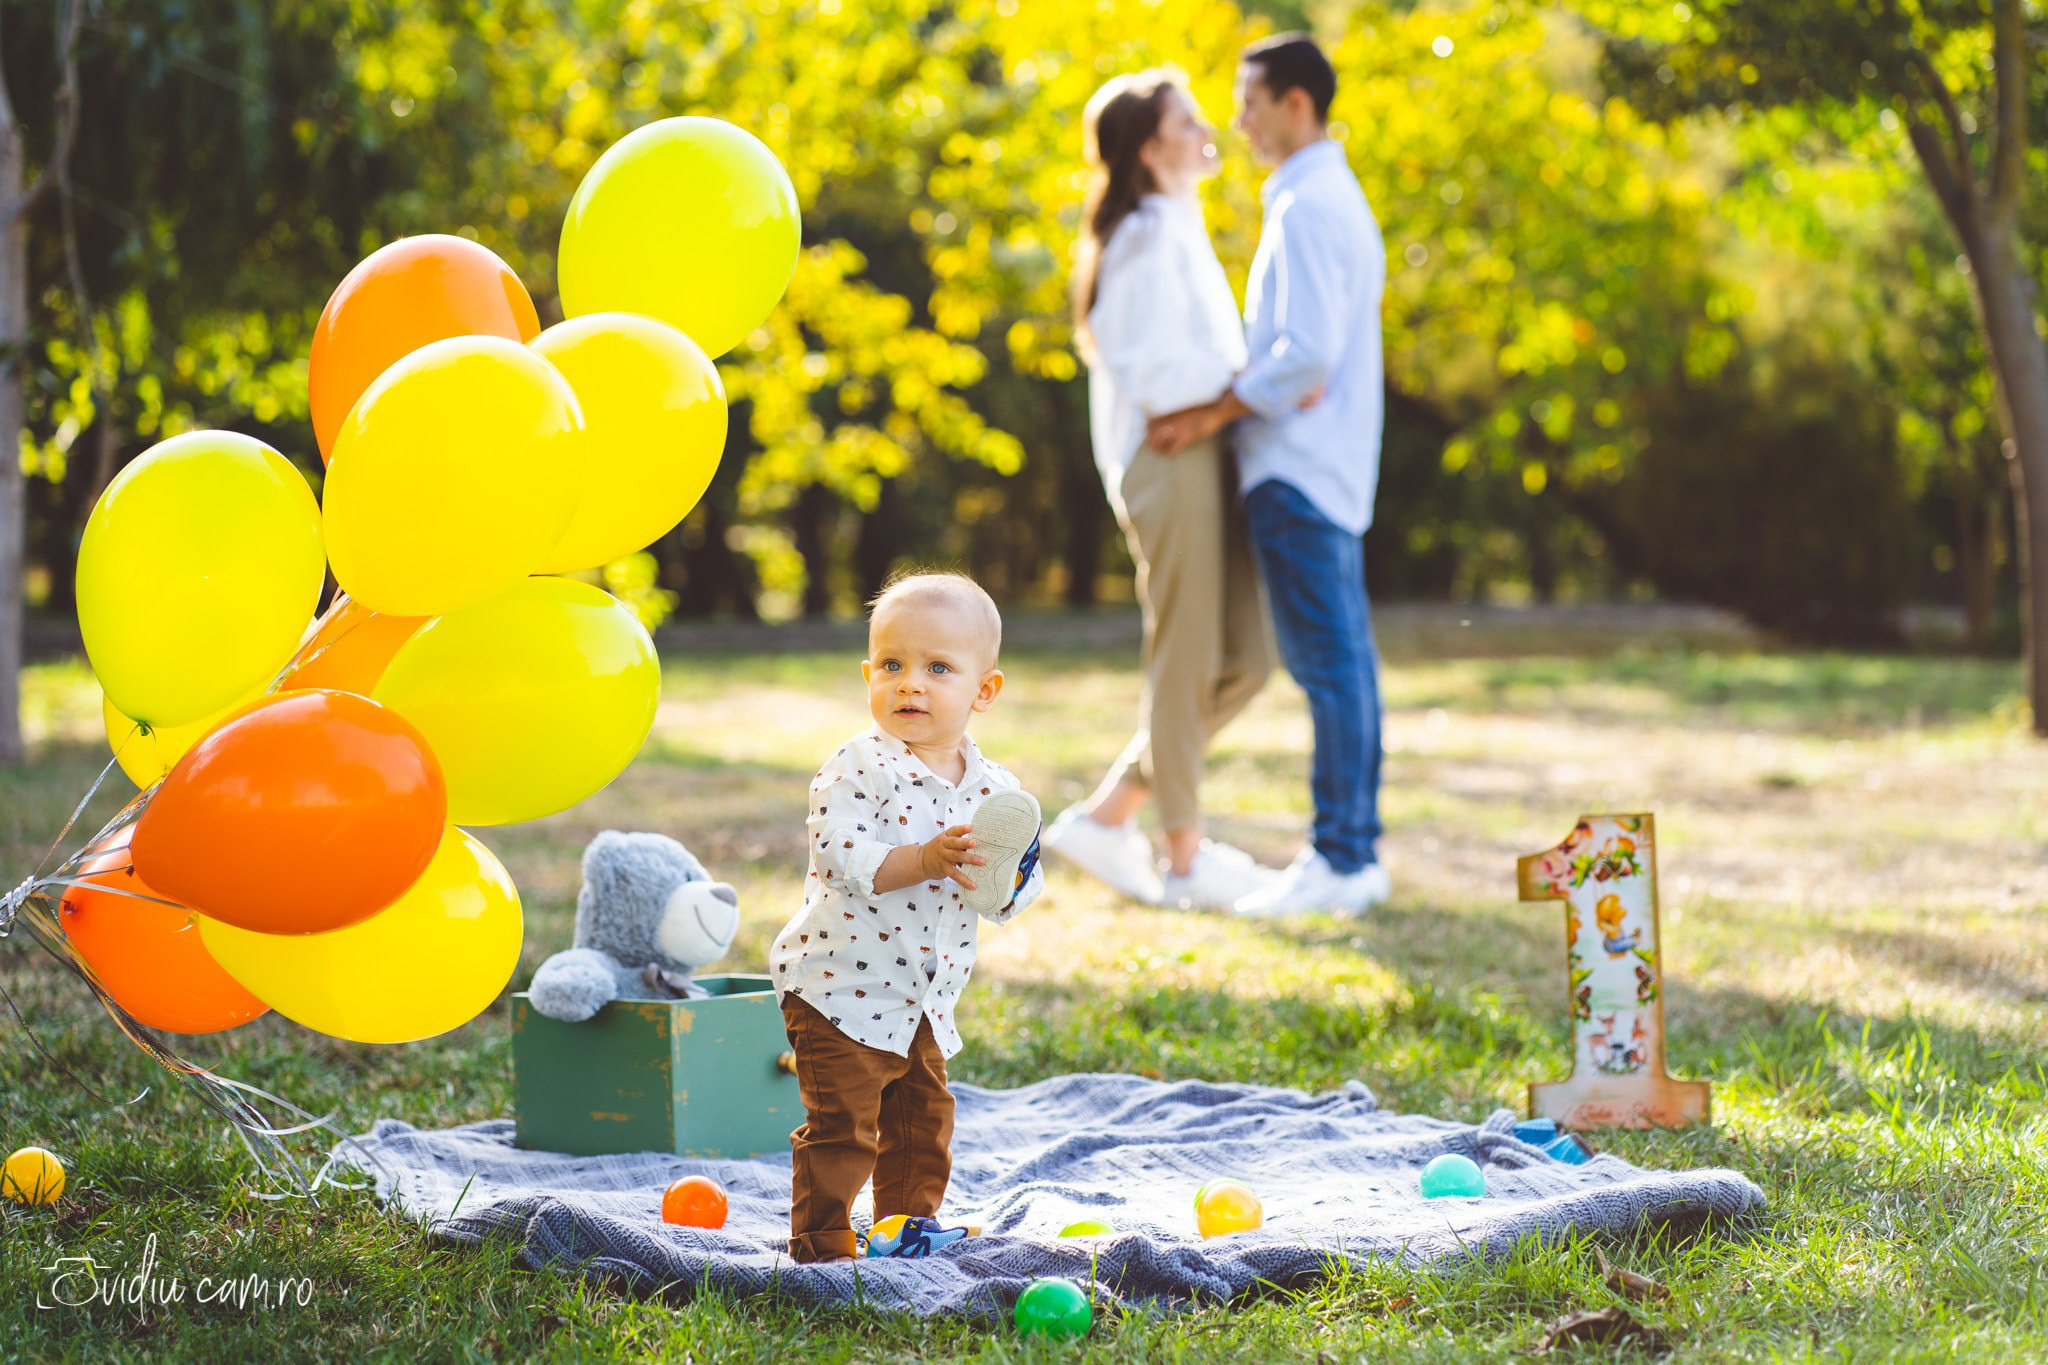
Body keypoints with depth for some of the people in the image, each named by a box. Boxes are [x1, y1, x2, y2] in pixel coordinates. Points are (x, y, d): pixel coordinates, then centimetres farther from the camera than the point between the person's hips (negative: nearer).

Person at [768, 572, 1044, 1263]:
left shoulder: (991, 787, 3)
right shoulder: (858, 767, -14)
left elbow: (1000, 901, 7)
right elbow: (841, 856, -26)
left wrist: (1010, 879, -15)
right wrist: (923, 862, -35)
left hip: (924, 997, 7)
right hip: (843, 988, -7)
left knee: (924, 1118, 20)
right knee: (840, 1124, -7)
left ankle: (909, 1223, 37)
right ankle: (822, 1243, 3)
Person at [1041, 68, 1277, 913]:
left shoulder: (1178, 230, 18)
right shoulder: (1150, 240, -12)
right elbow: (1156, 376, -19)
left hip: (1204, 460, 10)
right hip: (1169, 462, -10)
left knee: (1242, 663, 10)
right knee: (1185, 662, -2)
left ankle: (1106, 817, 15)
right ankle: (1187, 859, 7)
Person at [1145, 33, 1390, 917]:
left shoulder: (1307, 208, -13)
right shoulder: (1338, 199, 19)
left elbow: (1307, 351, -22)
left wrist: (1214, 412, -14)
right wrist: (1227, 404, 14)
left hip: (1298, 470, -10)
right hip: (1333, 474, 10)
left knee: (1328, 665, -9)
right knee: (1342, 661, 10)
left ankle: (1338, 861, -8)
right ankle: (1357, 853, 13)